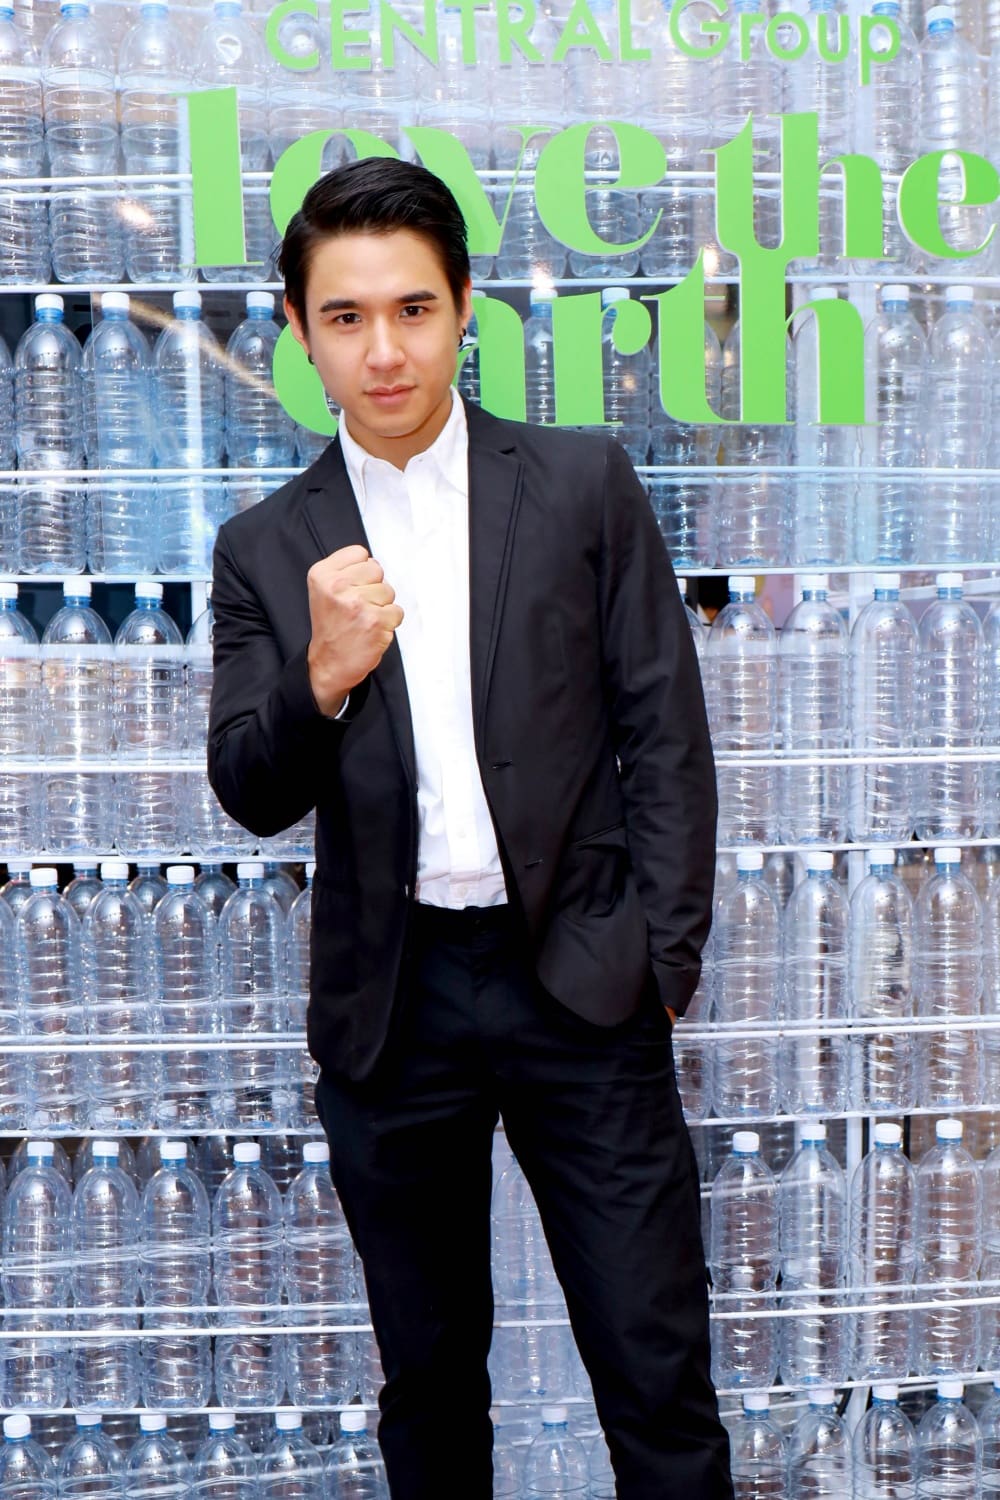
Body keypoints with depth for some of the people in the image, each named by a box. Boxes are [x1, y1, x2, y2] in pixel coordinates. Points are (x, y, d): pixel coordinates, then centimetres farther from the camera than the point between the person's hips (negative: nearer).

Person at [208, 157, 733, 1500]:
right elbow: (251, 795, 0)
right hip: (391, 1002, 2)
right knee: (429, 1376, 17)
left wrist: (662, 961, -5)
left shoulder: (584, 485, 0)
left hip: (580, 985, -1)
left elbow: (664, 733, 0)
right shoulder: (267, 549, 4)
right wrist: (325, 676, -20)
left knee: (659, 1377, 4)